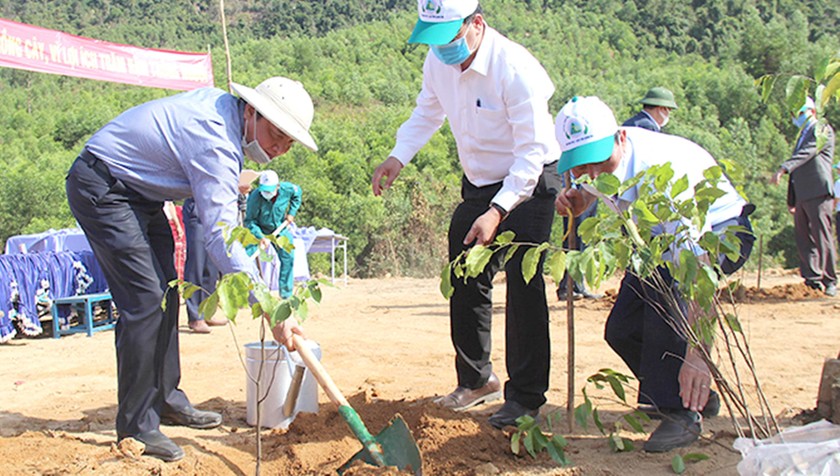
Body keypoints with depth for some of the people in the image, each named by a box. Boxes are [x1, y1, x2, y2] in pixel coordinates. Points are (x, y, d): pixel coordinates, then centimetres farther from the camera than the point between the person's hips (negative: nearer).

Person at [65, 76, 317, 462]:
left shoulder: (220, 103, -1)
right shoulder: (216, 144, -28)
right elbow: (220, 238, -35)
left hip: (137, 191, 11)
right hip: (101, 189, -11)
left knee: (165, 291, 11)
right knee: (146, 299, -16)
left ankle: (166, 400, 20)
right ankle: (136, 425, -9)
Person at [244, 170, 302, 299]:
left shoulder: (287, 189, -22)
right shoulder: (255, 198, -32)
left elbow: (298, 193, 4)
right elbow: (249, 221, -25)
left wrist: (291, 212, -2)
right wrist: (260, 237, -37)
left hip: (280, 228, 3)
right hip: (260, 230, -3)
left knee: (288, 258, 0)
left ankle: (286, 294, 12)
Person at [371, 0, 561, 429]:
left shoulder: (515, 68, -27)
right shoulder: (438, 61, -5)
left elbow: (532, 151, -27)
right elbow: (427, 112, 13)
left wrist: (498, 211, -36)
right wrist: (399, 156, -4)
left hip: (529, 186, -7)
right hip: (477, 185, 7)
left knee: (523, 288, -10)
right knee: (466, 284, 11)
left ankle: (525, 397, 2)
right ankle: (476, 380, 28)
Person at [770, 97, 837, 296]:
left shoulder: (823, 130, -1)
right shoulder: (803, 136, 25)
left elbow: (806, 153, -18)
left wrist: (783, 168, -31)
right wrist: (792, 199, 21)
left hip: (819, 194, -8)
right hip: (802, 196, 8)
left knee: (822, 238, -6)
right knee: (803, 239, 4)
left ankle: (830, 281, 2)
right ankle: (812, 279, 8)